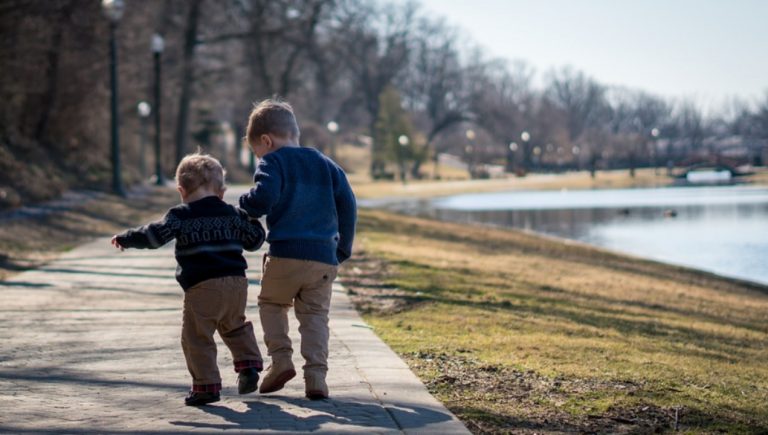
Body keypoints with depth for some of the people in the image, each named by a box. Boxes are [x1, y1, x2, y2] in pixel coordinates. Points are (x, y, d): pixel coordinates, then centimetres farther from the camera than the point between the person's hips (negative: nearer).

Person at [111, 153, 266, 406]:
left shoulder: (181, 216, 0)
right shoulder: (232, 214, 14)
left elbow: (155, 235, -8)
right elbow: (254, 240, 21)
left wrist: (124, 239, 5)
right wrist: (251, 220, 40)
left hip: (202, 287, -5)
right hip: (237, 282, 6)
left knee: (196, 337, 1)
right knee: (235, 326, 27)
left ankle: (207, 385, -3)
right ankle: (248, 364, 13)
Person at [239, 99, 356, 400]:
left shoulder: (272, 163, 0)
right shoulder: (326, 164, 17)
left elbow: (264, 197, -19)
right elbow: (347, 205, 13)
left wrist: (245, 207, 2)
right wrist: (343, 248, 19)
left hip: (285, 254, -4)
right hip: (325, 257, 4)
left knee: (271, 303, 18)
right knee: (315, 315, 9)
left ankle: (280, 358, 2)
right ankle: (316, 375, -5)